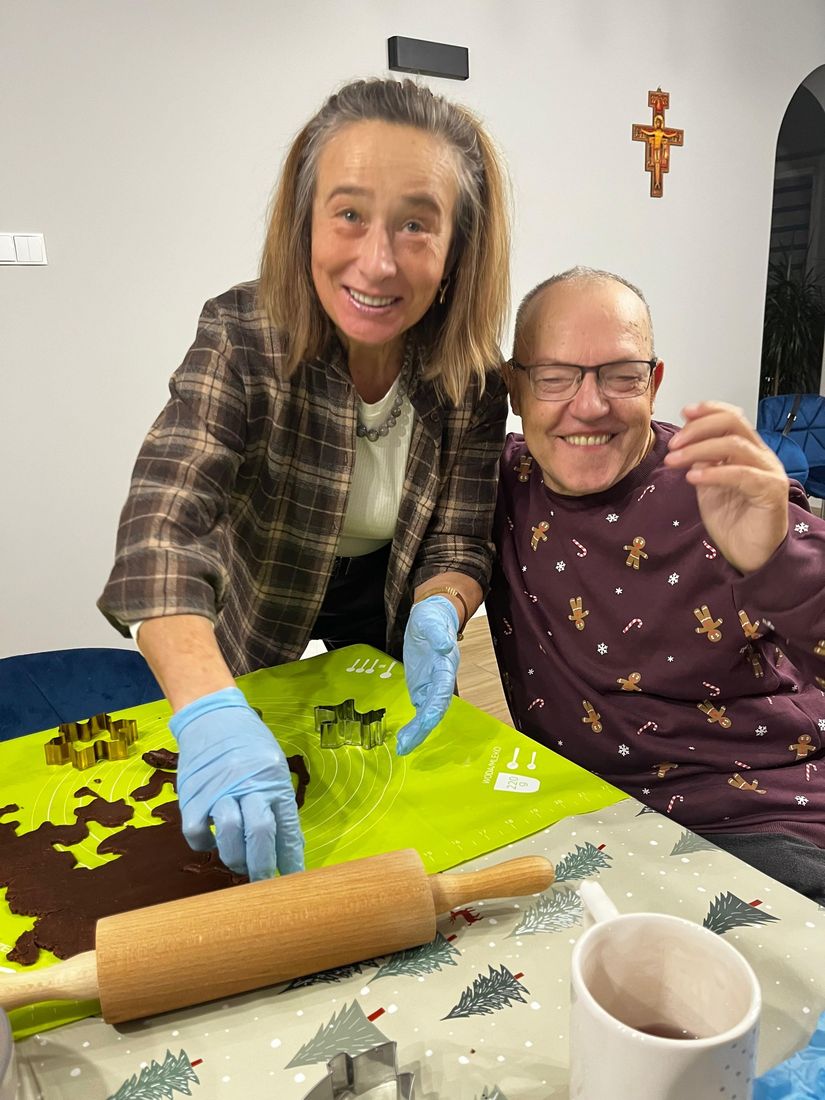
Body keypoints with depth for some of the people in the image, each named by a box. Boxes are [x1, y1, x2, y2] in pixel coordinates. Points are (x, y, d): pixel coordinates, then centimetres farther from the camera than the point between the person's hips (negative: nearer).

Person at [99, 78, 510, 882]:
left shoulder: (472, 375, -21)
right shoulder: (243, 338, -29)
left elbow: (459, 544, -17)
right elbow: (164, 527, -40)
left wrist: (437, 615, -41)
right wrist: (211, 714, -56)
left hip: (389, 614, 2)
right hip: (260, 628, -1)